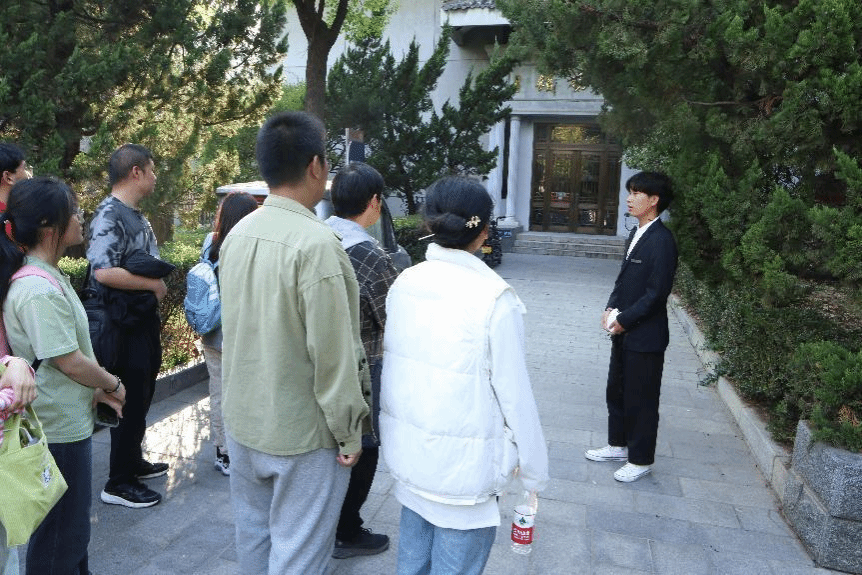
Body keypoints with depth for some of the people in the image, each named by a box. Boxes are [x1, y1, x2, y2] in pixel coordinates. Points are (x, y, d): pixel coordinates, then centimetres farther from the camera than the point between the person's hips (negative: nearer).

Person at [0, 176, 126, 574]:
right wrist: (113, 384, -6)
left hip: (68, 421, 10)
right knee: (59, 538, 8)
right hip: (58, 428, -10)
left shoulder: (48, 277, 7)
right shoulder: (39, 290, -25)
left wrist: (98, 390, 6)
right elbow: (70, 362, -23)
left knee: (71, 528, 25)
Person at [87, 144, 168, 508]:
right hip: (122, 326, -9)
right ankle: (118, 483, 13)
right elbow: (104, 272, -30)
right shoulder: (109, 215, -18)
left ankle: (133, 462, 37)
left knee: (142, 396, 20)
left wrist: (156, 284, 6)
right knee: (130, 401, -1)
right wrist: (154, 284, -20)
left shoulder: (136, 215, 11)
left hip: (143, 320, 10)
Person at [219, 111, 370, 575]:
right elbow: (333, 353, -22)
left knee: (253, 534, 23)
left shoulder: (238, 233, 1)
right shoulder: (316, 243, -23)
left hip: (243, 419, 8)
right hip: (303, 432, -7)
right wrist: (348, 431, -11)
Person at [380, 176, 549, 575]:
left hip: (408, 450, 6)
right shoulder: (494, 297, -19)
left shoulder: (404, 282, -3)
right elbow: (514, 394, -14)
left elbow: (391, 363, 4)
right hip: (463, 461, -6)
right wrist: (533, 470, -1)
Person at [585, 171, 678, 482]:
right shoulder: (636, 234, 9)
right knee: (616, 391, 20)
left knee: (641, 399, 6)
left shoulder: (662, 240, -18)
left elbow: (657, 292, -21)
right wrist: (611, 309, 0)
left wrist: (624, 320, -16)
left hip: (645, 336, -9)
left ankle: (641, 459, 23)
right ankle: (618, 445, 37)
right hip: (623, 331, 9)